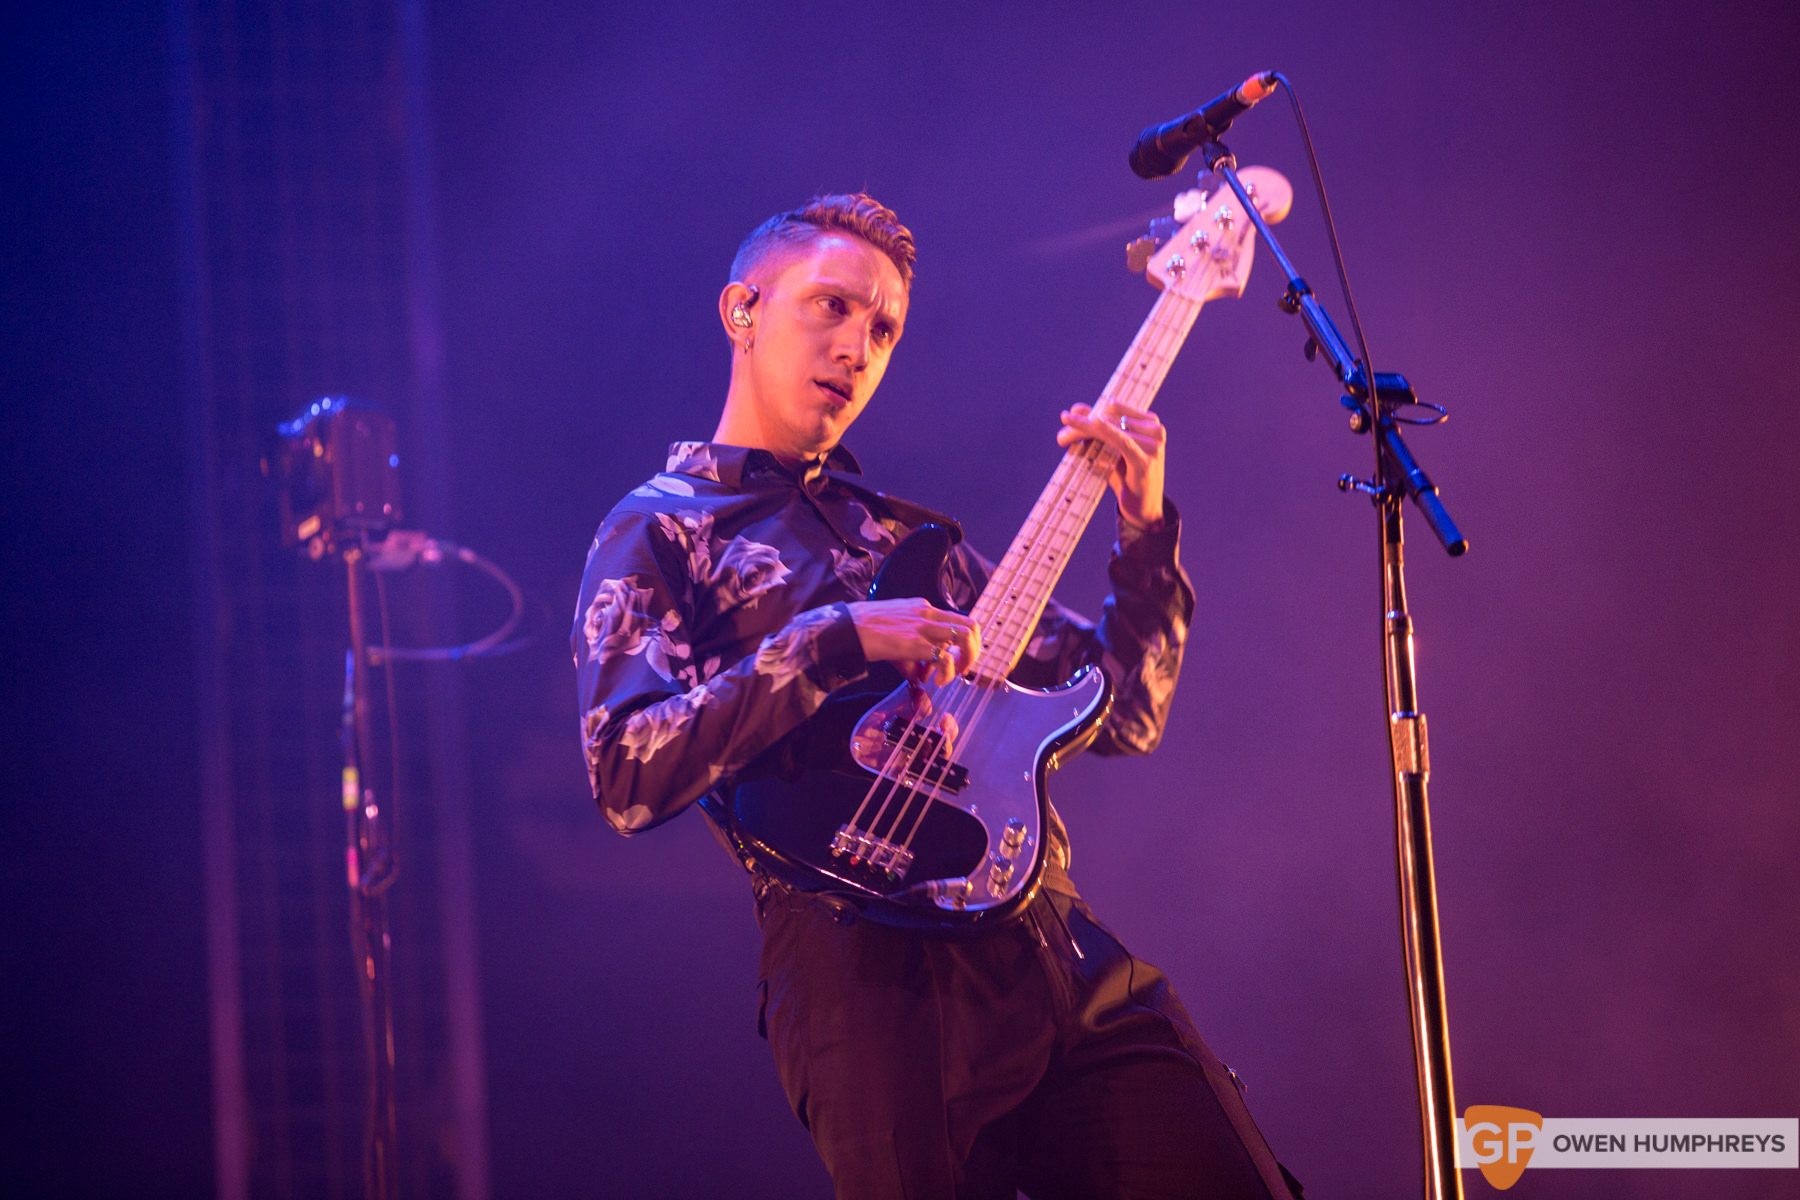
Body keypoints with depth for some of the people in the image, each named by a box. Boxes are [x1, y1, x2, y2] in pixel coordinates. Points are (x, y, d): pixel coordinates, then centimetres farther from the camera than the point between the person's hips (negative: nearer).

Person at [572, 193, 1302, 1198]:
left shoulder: (907, 534, 24)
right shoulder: (660, 532, 6)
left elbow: (1125, 713, 19)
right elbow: (628, 776, -12)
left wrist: (1147, 529, 5)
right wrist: (834, 642, -16)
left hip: (1070, 956, 6)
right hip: (875, 977, -6)